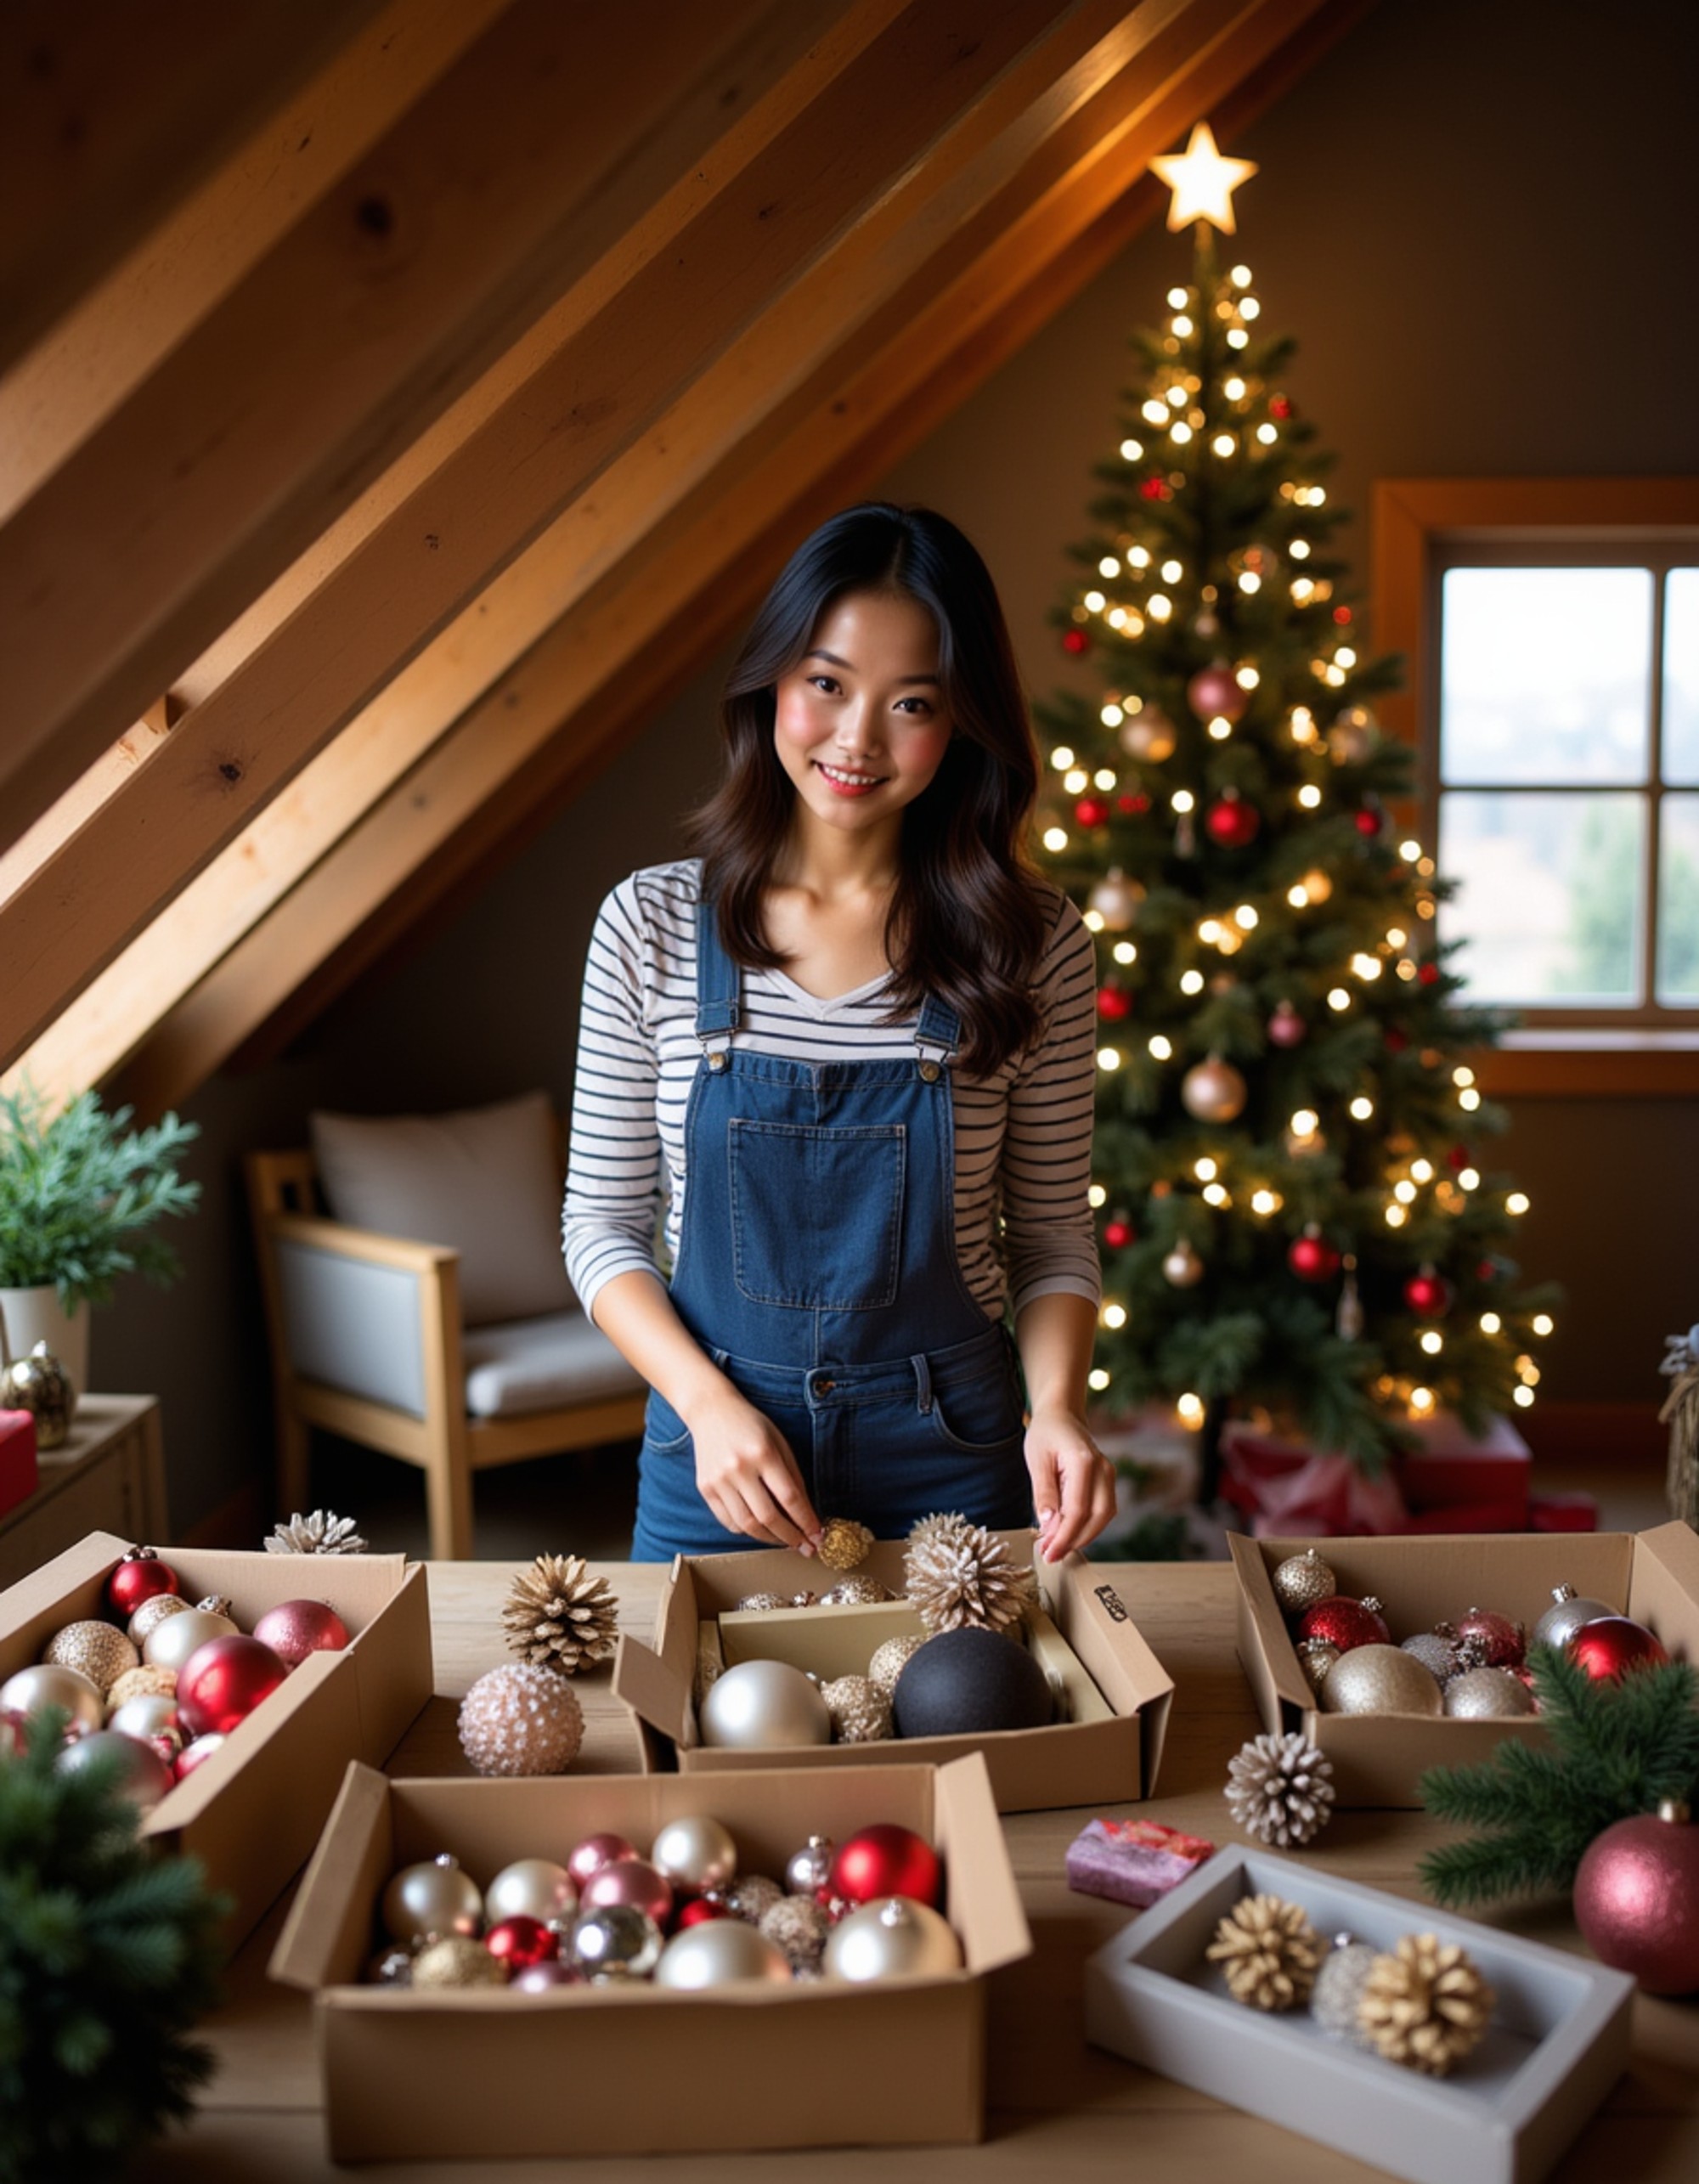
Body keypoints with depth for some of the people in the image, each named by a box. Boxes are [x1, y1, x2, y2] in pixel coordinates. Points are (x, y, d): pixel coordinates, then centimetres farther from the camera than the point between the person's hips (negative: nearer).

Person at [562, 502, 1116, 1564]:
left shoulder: (1034, 944, -6)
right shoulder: (653, 925, -6)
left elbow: (1053, 1234, 0)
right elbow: (604, 1222, -2)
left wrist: (1057, 1405, -17)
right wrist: (709, 1402, -15)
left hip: (951, 1458, 0)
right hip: (712, 1463, 1)